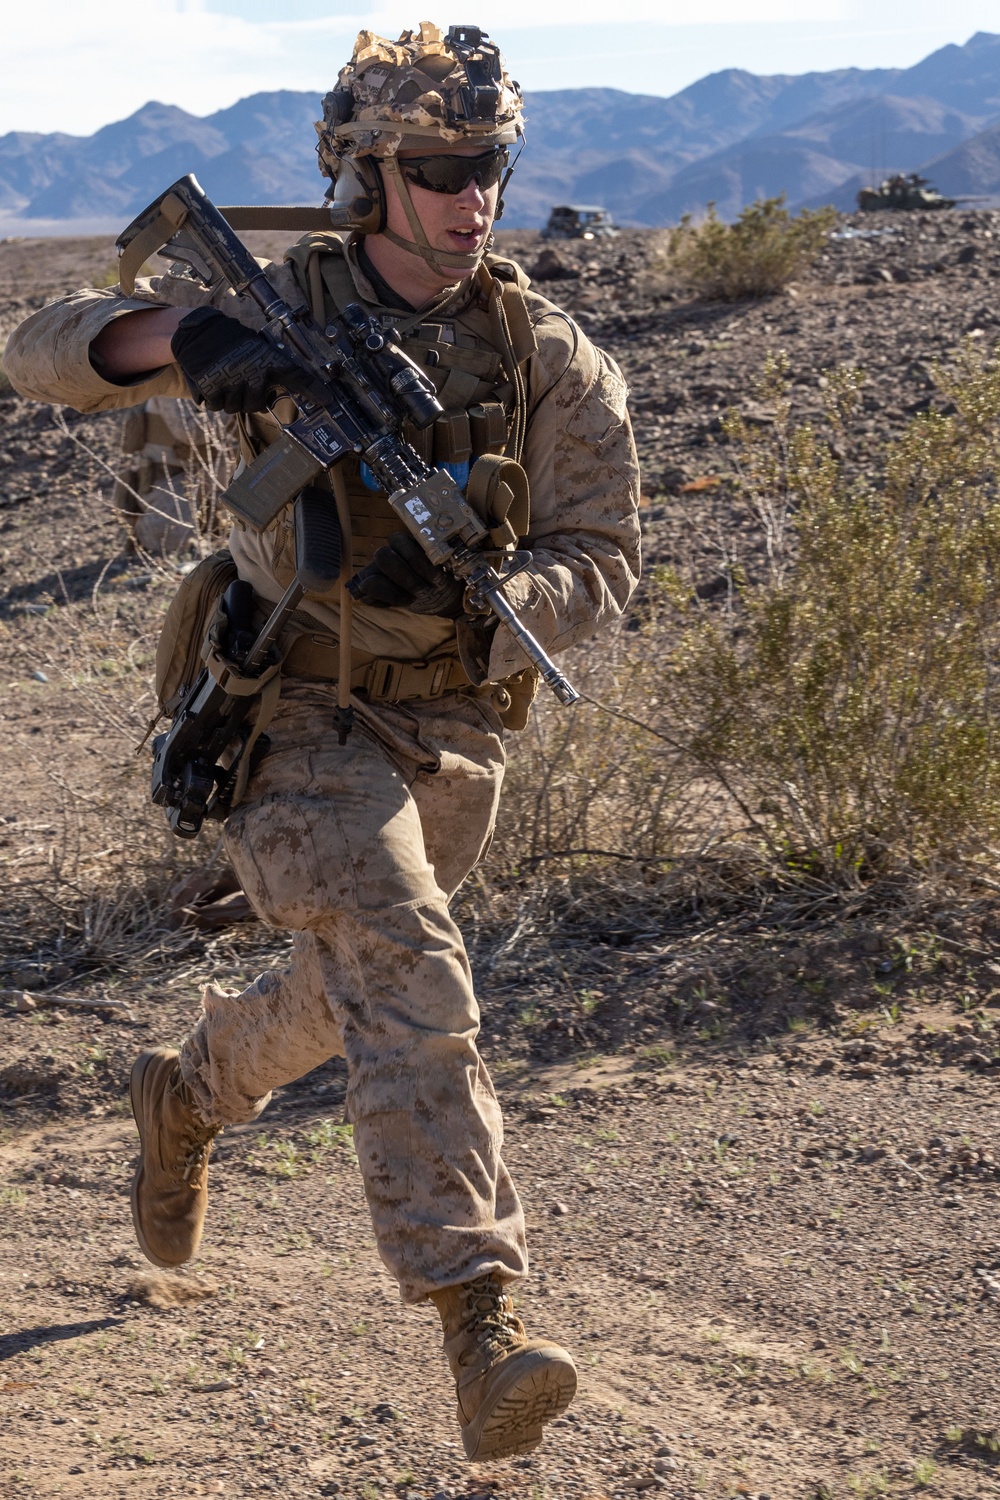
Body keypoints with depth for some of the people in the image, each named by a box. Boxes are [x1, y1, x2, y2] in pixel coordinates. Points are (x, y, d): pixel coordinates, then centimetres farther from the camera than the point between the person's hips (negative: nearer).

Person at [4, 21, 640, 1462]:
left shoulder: (551, 358, -3)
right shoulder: (277, 309, -8)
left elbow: (601, 561, -5)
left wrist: (467, 590, -26)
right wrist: (183, 334, -31)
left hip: (456, 729, 5)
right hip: (300, 720, -4)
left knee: (344, 993, 23)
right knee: (411, 981, -23)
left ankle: (189, 1091, 55)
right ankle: (480, 1319, -26)